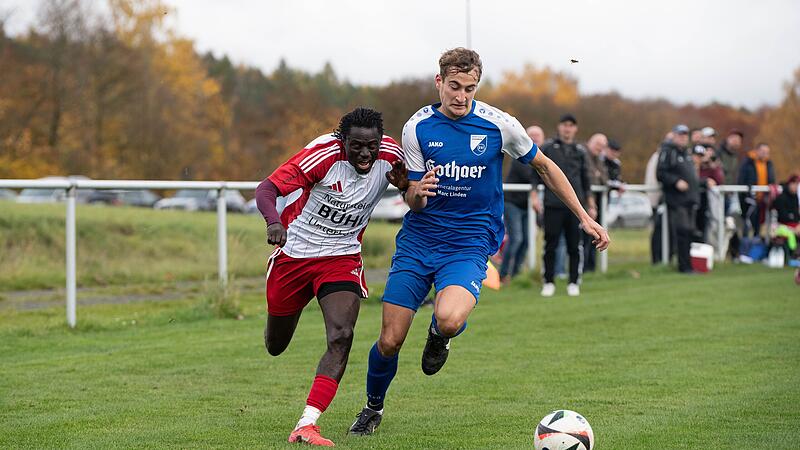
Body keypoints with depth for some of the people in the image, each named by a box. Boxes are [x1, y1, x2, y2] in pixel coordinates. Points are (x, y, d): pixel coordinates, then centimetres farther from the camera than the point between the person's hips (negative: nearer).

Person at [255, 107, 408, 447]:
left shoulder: (389, 155, -13)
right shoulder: (323, 154, -25)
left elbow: (411, 188, 9)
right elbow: (266, 190, -31)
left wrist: (413, 187, -17)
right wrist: (273, 222, -53)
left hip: (342, 258, 2)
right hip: (294, 252, -2)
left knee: (342, 337, -22)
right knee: (276, 345, 15)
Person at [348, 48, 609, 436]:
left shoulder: (499, 125, -8)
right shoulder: (418, 127, -4)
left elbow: (544, 166, 8)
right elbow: (414, 201, -1)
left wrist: (584, 218, 8)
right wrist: (417, 193, -26)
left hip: (469, 243, -2)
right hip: (418, 240, 2)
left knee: (449, 321, -32)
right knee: (390, 340, -2)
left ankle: (439, 335, 8)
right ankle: (373, 408, 28)